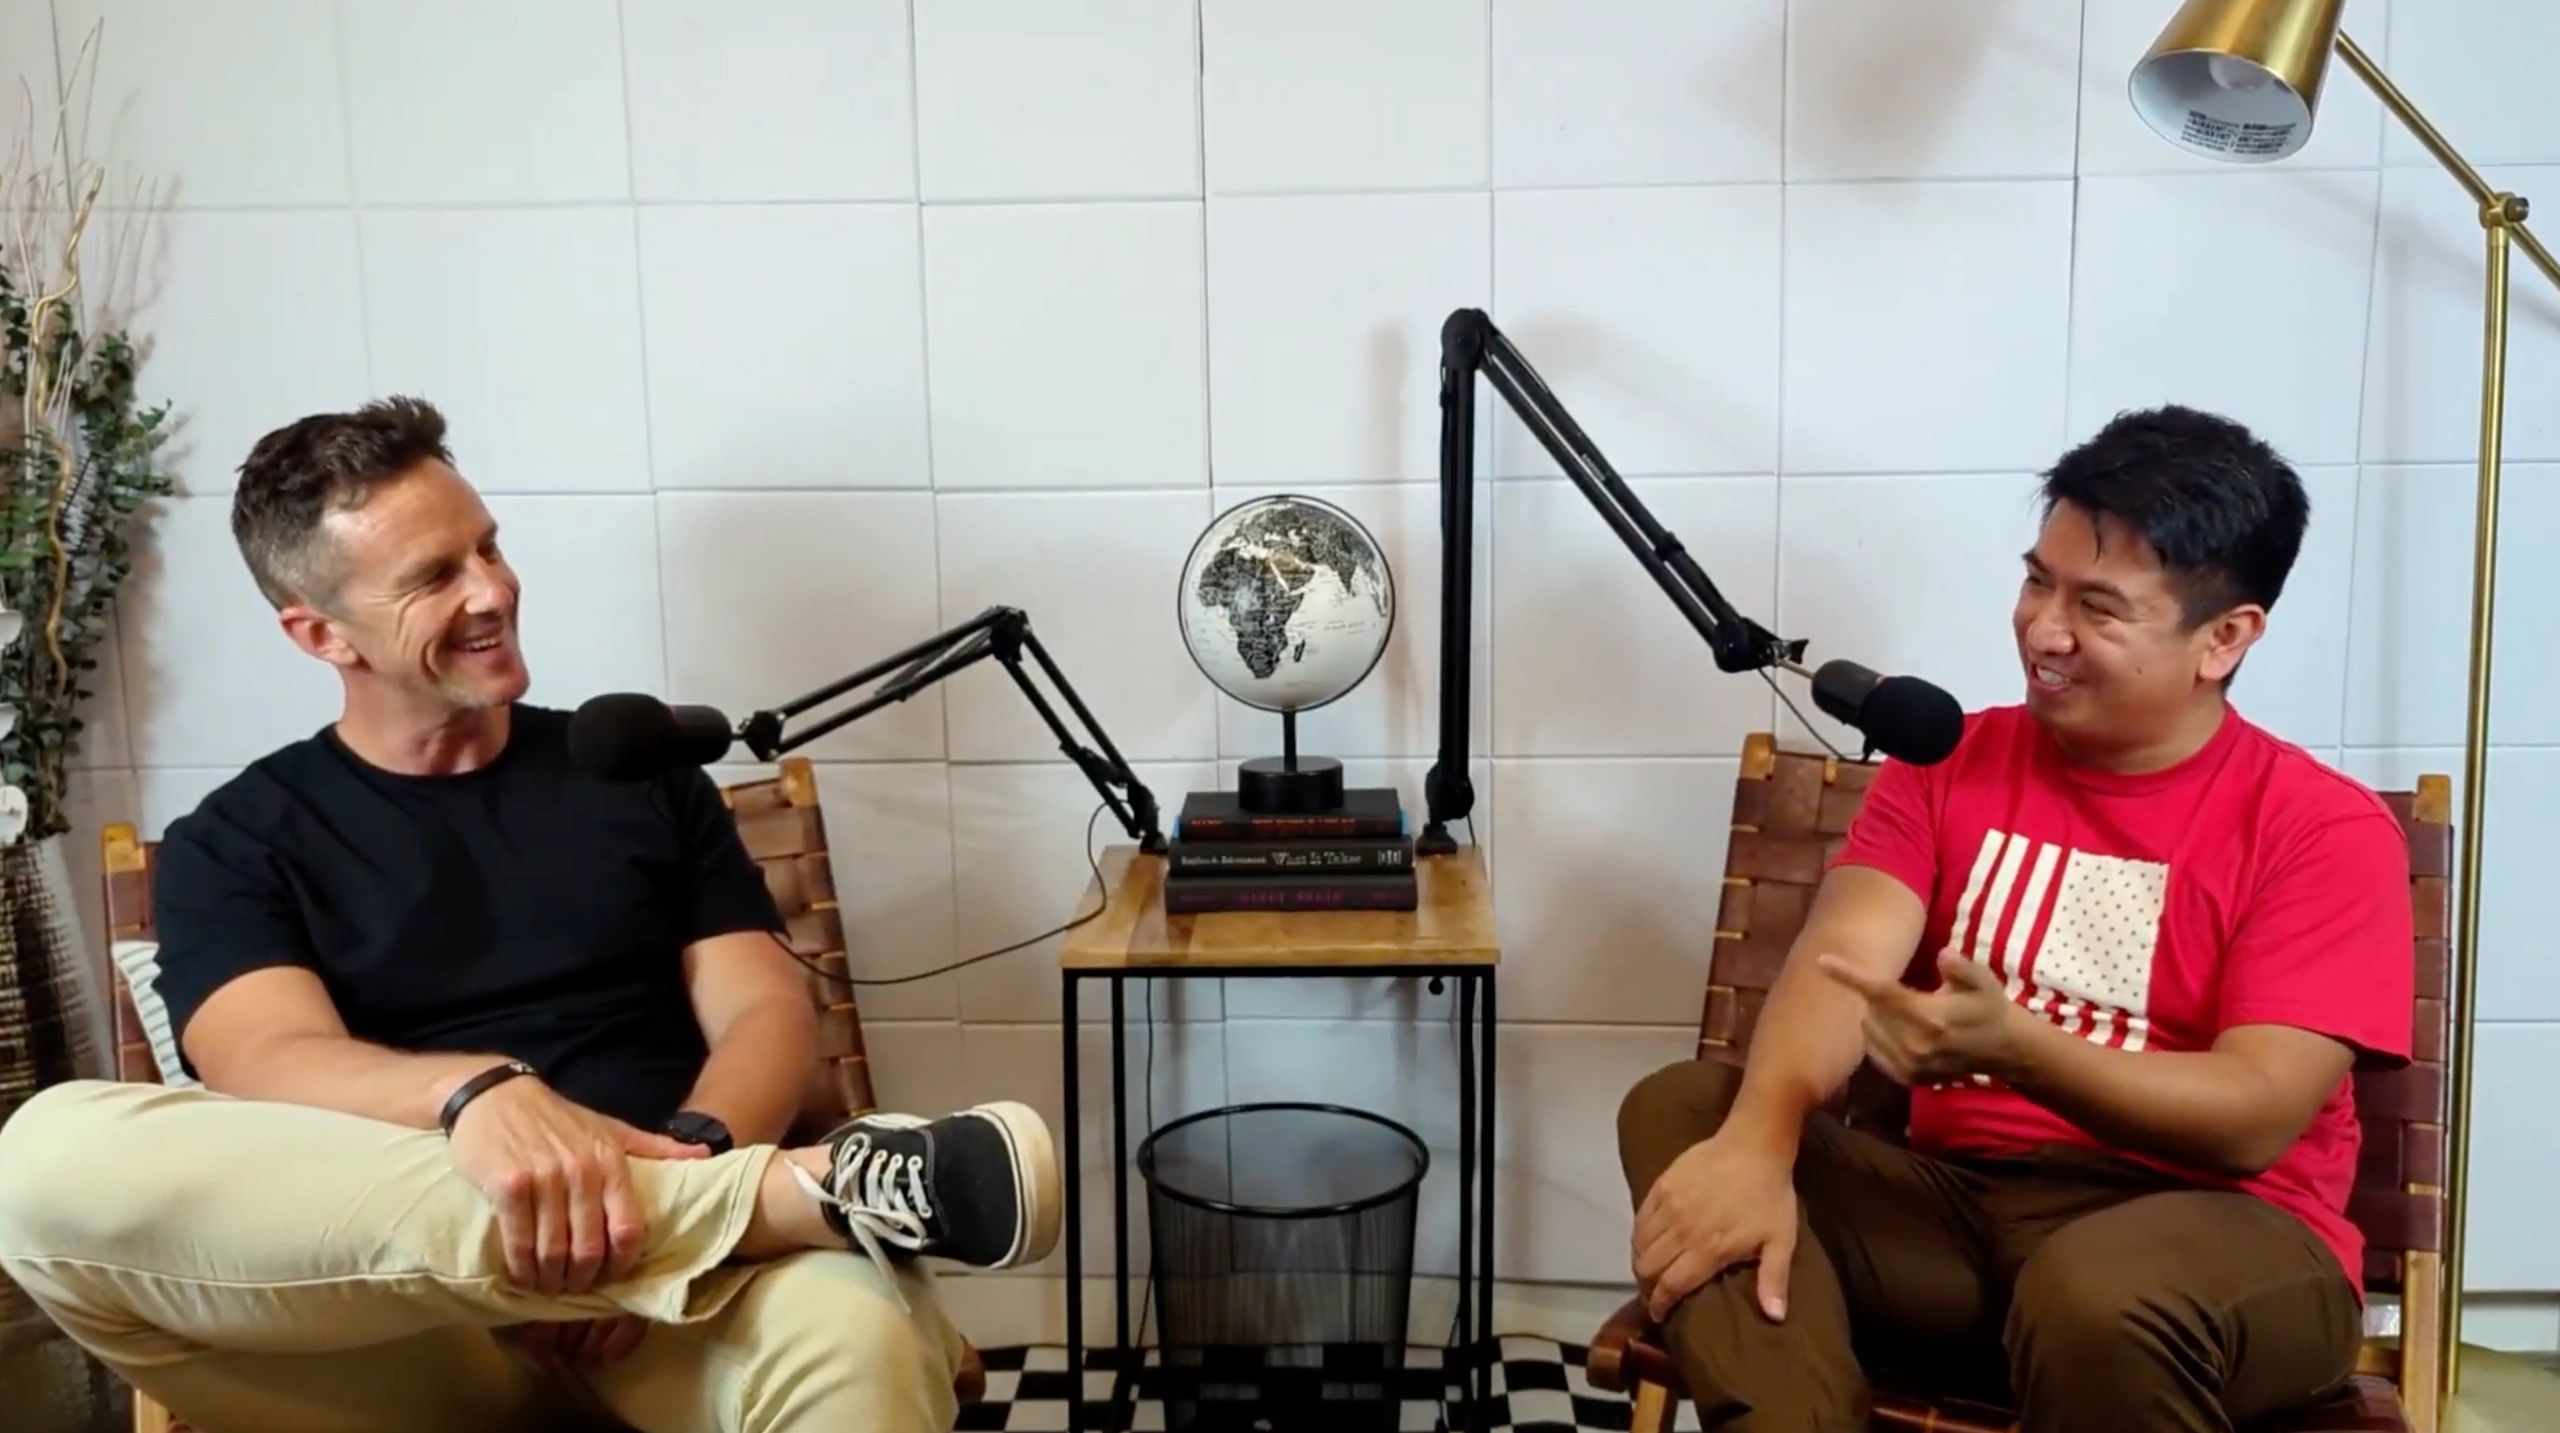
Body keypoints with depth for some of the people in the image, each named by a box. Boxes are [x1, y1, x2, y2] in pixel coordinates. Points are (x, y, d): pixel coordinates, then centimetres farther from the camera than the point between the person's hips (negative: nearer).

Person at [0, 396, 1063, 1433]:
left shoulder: (638, 767, 18)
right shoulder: (233, 844, 12)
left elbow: (768, 1013, 9)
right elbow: (273, 1066, -7)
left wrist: (676, 1182, -14)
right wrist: (477, 1093, -31)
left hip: (663, 1245, -3)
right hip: (388, 1319, 3)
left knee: (852, 1343, -41)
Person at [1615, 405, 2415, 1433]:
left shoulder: (2325, 829, -4)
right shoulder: (1947, 761, 8)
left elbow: (2254, 1119, -15)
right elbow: (1844, 959, -9)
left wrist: (2012, 1047, -33)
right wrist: (1757, 1138, -30)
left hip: (2212, 1232, -4)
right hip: (1954, 1201, 4)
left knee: (2098, 1293, -39)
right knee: (1682, 1110, -18)